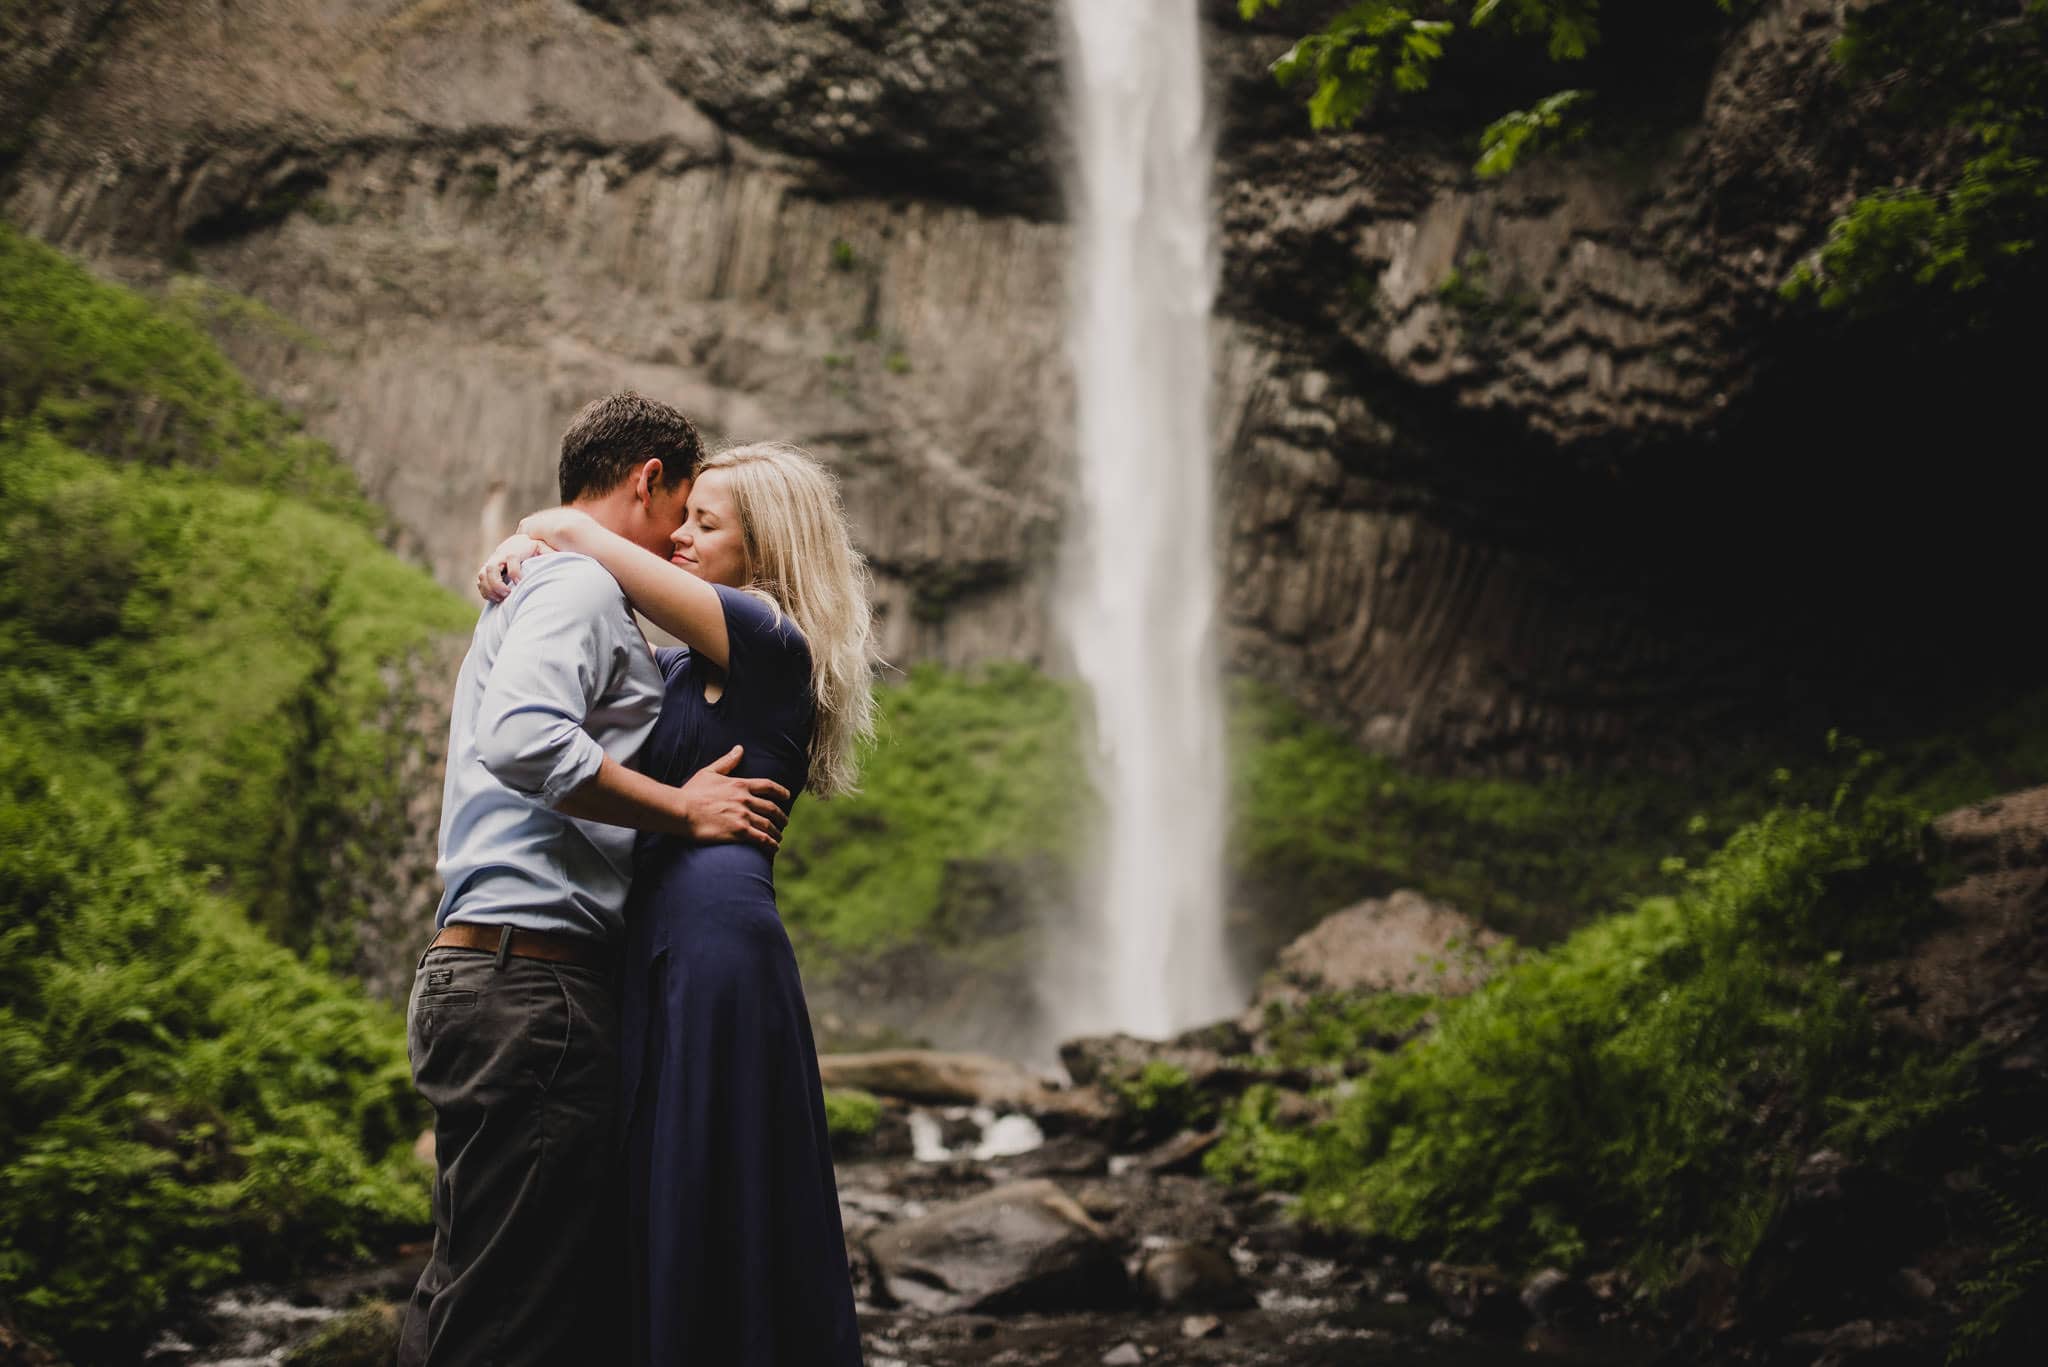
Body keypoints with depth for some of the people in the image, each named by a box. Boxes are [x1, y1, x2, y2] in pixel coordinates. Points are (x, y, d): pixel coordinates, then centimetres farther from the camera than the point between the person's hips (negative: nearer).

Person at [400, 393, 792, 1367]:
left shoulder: (534, 591, 28)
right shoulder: (579, 586, -6)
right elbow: (523, 741, -24)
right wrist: (682, 811, -15)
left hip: (494, 984, 11)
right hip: (529, 985, -11)